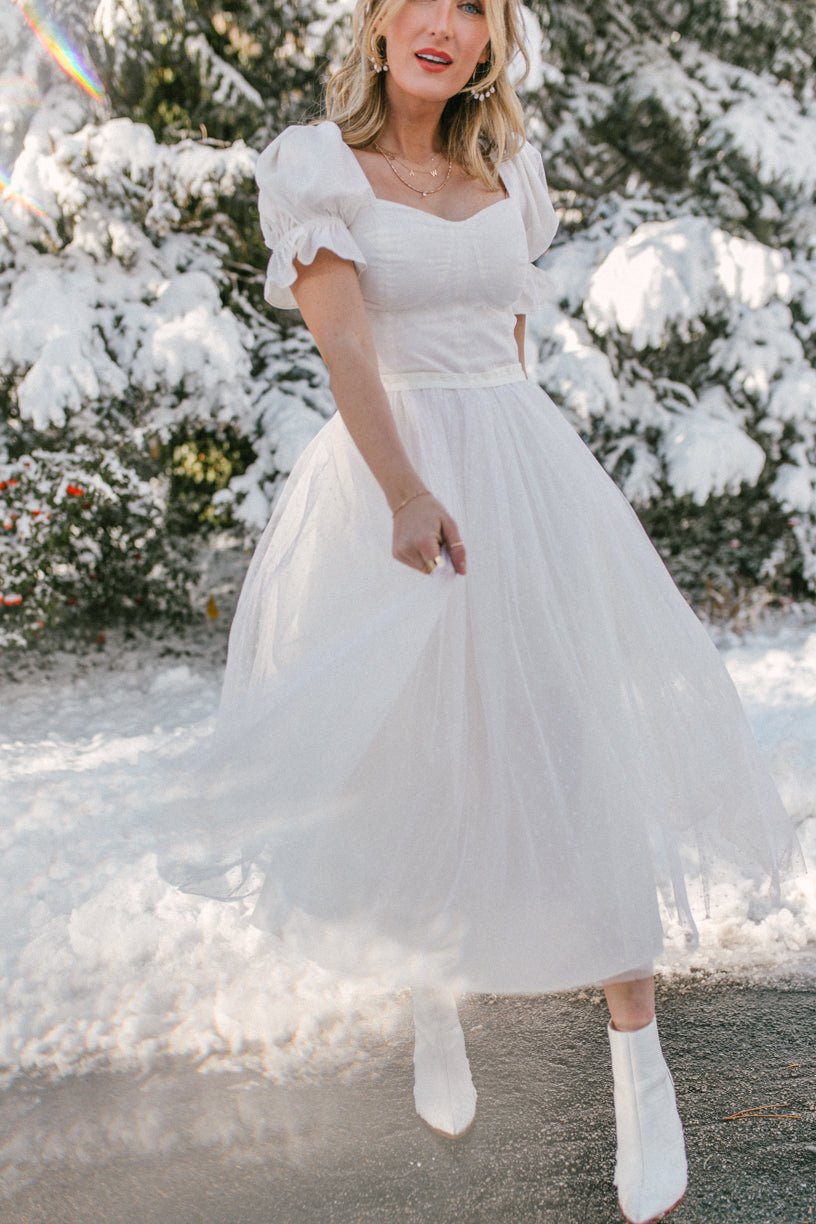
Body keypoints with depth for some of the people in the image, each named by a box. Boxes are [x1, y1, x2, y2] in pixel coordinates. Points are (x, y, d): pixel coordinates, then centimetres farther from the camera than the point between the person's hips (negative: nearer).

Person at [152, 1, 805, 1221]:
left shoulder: (509, 171, 13)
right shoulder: (318, 164, -1)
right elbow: (345, 342, -13)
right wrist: (409, 495, -25)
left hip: (528, 469, 4)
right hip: (395, 476, -3)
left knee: (586, 748, -2)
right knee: (422, 757, 5)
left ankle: (640, 1061, 6)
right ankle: (436, 1007, 31)